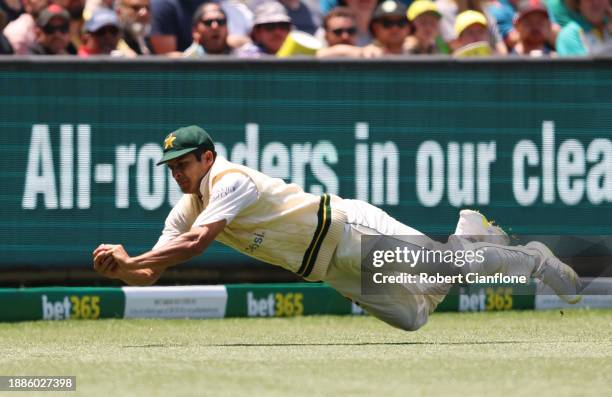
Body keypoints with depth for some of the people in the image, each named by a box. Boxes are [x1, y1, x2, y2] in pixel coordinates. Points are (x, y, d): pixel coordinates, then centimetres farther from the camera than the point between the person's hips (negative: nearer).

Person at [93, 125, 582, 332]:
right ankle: (468, 234, 34)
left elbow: (196, 244, -37)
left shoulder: (230, 180, -22)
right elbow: (149, 274, 0)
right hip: (334, 271, 8)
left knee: (442, 268, -6)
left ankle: (534, 260, 17)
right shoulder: (187, 208, 4)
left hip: (348, 229, -8)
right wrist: (121, 266, -23)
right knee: (412, 317, 14)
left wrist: (128, 260, -39)